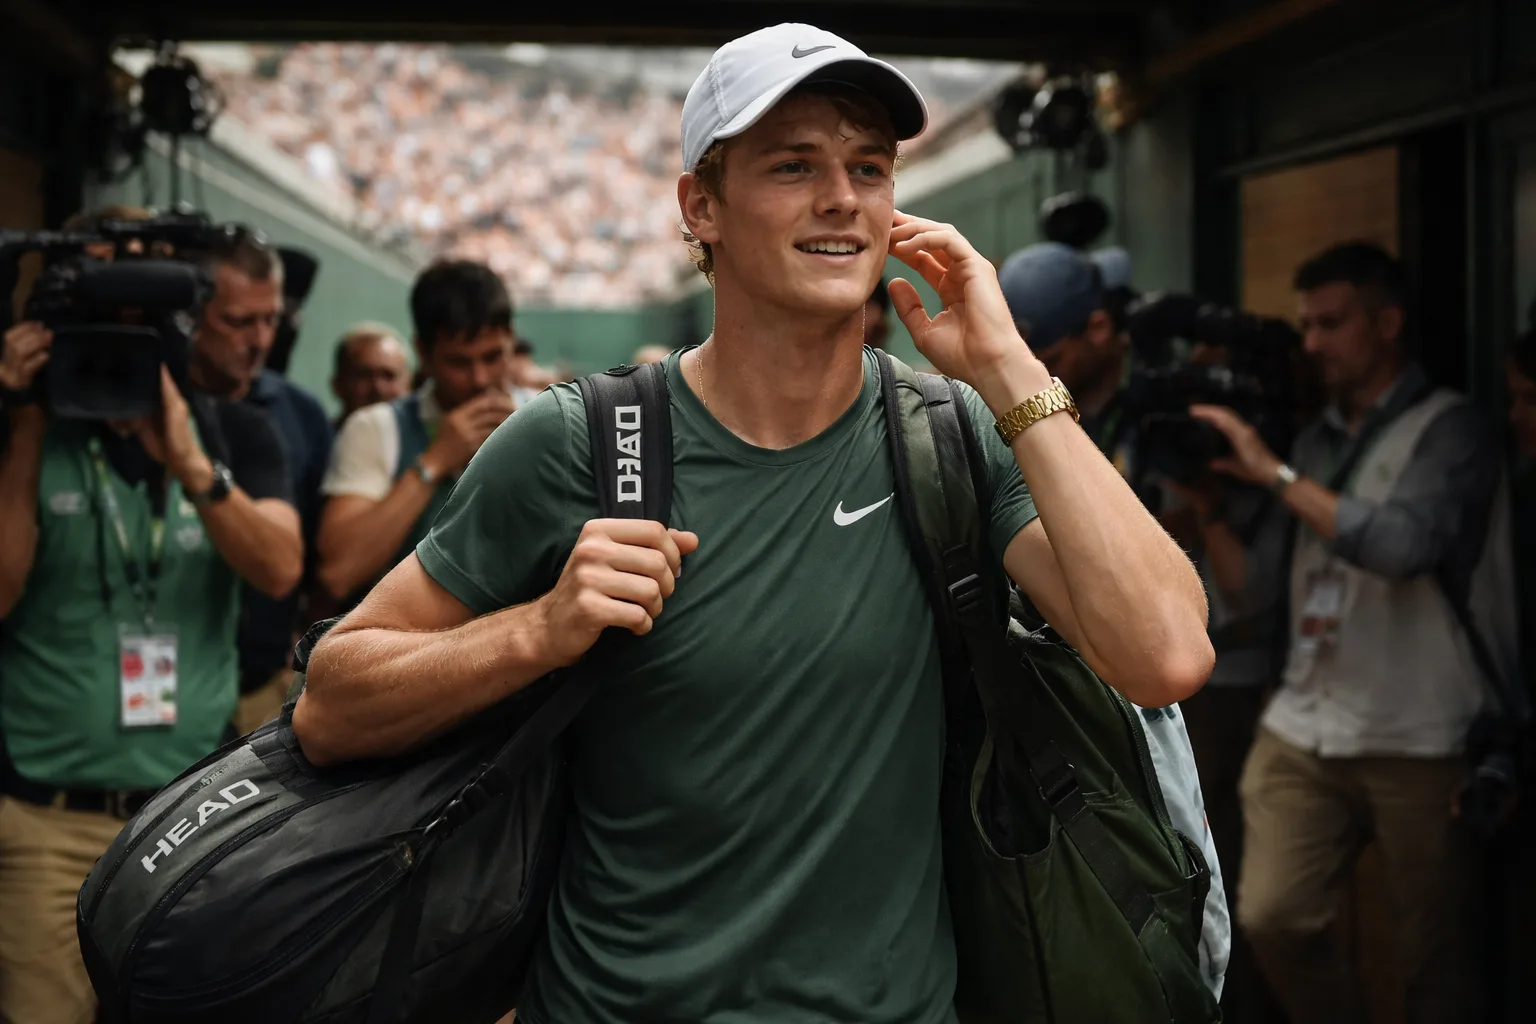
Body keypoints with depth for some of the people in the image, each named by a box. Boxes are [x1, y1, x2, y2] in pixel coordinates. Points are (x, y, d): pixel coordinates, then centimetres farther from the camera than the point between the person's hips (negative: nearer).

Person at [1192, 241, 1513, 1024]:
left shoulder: (1446, 429, -3)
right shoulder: (1318, 438, 15)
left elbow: (1402, 545, -22)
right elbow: (1260, 582, 15)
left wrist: (1274, 473, -17)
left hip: (1418, 743, -5)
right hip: (1306, 725, 6)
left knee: (1437, 959, 3)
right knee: (1270, 916, -4)